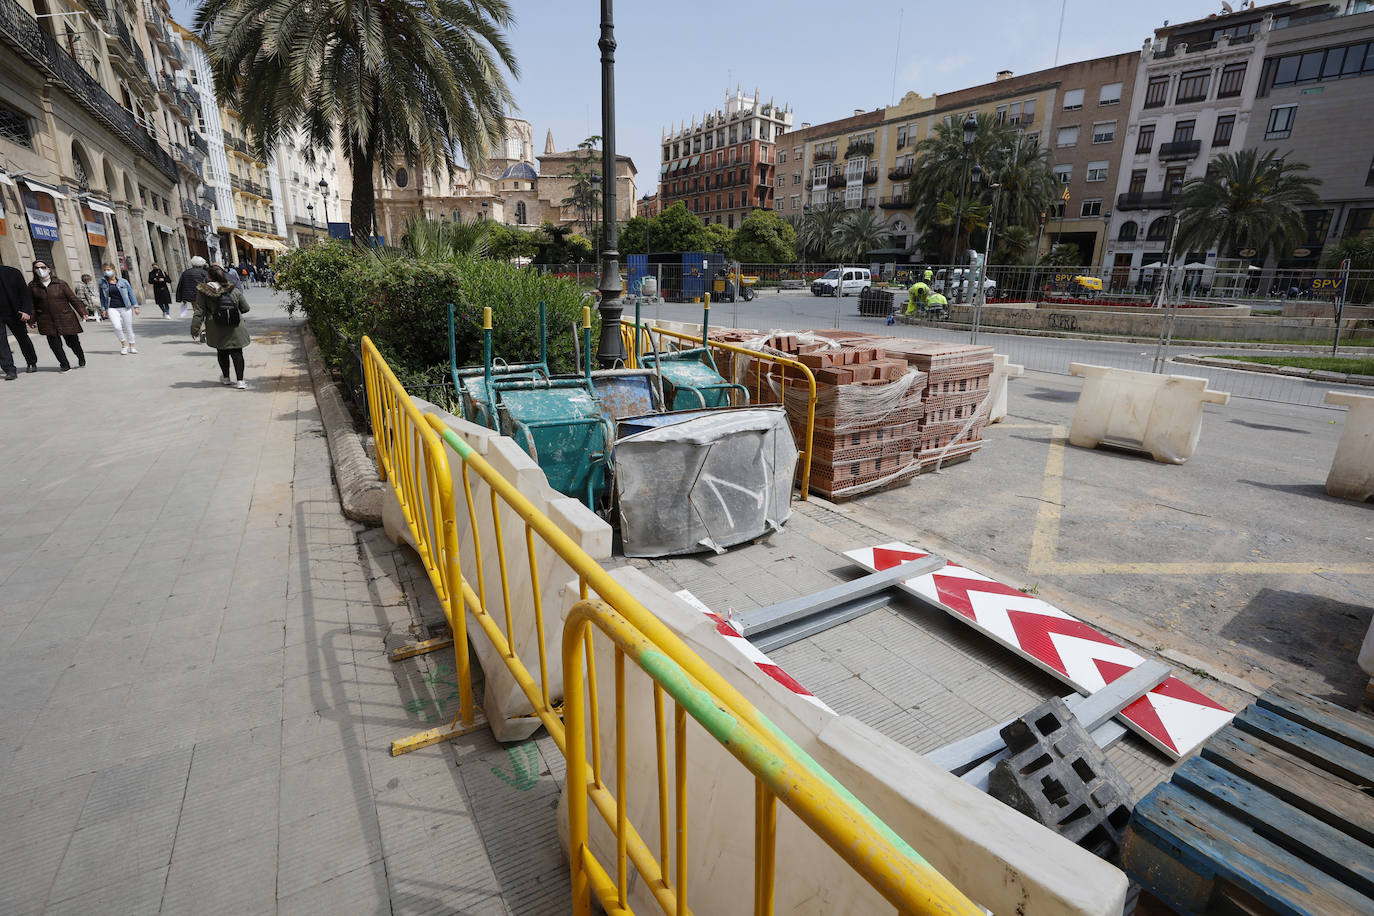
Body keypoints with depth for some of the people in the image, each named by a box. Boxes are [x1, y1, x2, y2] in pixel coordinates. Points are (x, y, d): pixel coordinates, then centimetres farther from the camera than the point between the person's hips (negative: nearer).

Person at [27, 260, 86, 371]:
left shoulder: (60, 283, 0)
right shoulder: (32, 285, 5)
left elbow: (73, 299, 4)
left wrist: (82, 313, 1)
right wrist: (32, 319, 6)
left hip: (66, 318, -1)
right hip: (47, 320, 1)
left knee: (72, 341, 5)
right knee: (54, 343, -6)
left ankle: (81, 359, 29)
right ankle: (65, 365, -1)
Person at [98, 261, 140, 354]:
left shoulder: (123, 281, 0)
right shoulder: (102, 283, 4)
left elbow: (131, 294, 5)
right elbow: (102, 297, 13)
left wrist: (135, 306, 1)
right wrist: (104, 309, 10)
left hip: (125, 308, 0)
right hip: (112, 309, 0)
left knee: (128, 327, 5)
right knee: (117, 327, -17)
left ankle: (131, 346, 19)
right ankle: (124, 345, 2)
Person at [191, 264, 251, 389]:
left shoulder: (203, 292, -4)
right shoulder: (234, 290, -2)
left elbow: (199, 312, -3)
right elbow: (245, 308, 7)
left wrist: (195, 329, 5)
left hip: (217, 330, 1)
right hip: (235, 328, 0)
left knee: (222, 352, 17)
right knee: (237, 352, 0)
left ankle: (225, 377, 27)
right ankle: (240, 380, -6)